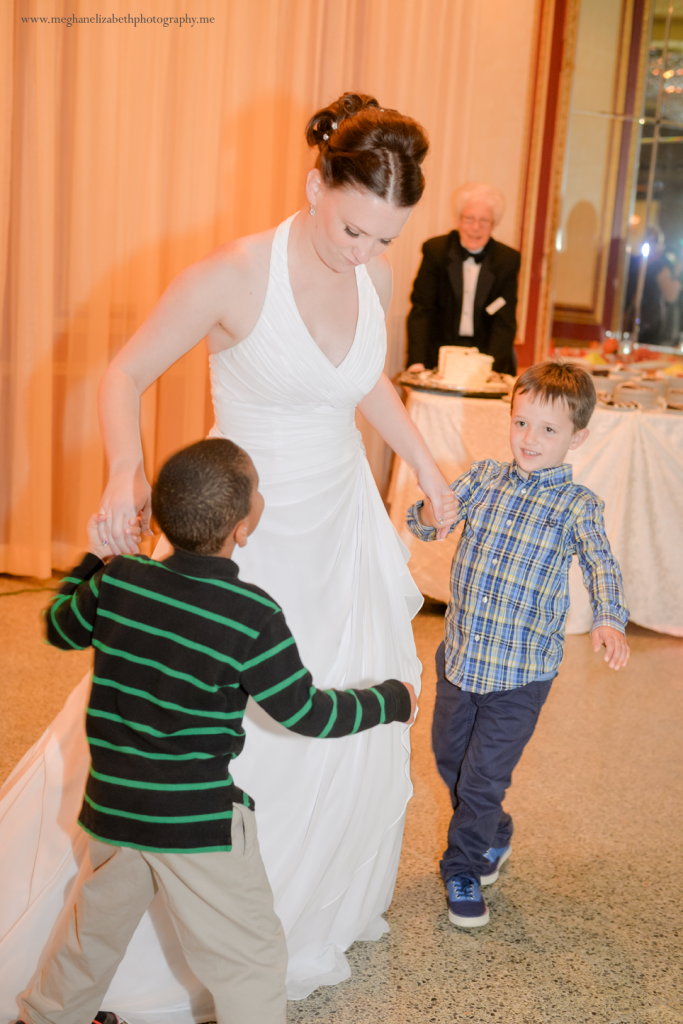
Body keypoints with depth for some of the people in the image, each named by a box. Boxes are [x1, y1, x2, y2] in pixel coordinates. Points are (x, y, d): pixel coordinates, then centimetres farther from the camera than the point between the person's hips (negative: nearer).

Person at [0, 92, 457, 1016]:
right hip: (244, 534, -5)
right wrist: (126, 472, -30)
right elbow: (125, 375, -13)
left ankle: (316, 914, 43)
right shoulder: (233, 275, -22)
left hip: (342, 530, 6)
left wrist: (426, 464, 14)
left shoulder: (378, 277, -5)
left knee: (355, 734, 15)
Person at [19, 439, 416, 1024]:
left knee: (95, 928, 29)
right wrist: (393, 700, 3)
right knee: (251, 959, 10)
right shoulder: (253, 616, -20)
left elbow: (59, 629, 13)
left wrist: (93, 559, 27)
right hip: (202, 827, -6)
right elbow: (308, 714, -12)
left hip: (114, 809, 6)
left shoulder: (116, 581, -6)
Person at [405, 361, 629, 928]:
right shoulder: (485, 477, 1)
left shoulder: (578, 505, -10)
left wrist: (609, 620, -42)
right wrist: (429, 513, -26)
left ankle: (463, 866, 26)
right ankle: (494, 835, 45)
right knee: (449, 755, 20)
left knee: (484, 773, 3)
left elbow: (602, 567, -22)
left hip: (522, 668, -4)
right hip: (461, 652, 5)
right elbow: (424, 520, -1)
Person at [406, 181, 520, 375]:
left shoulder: (508, 260, -1)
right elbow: (421, 310, -5)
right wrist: (417, 363, -19)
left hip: (488, 353, 1)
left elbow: (505, 322, -4)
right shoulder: (435, 250, -2)